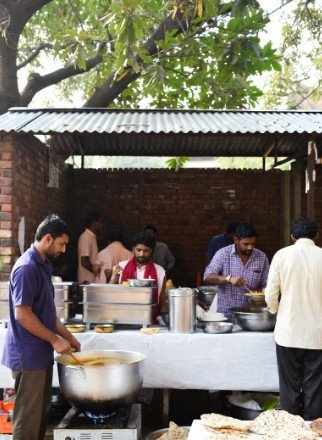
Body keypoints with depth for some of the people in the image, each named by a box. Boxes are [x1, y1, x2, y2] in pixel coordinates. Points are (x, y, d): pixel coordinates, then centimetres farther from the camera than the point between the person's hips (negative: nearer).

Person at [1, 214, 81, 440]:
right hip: (29, 355, -10)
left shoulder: (43, 265, 12)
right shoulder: (27, 268, -18)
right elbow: (22, 314, -23)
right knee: (28, 417, 1)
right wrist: (55, 339, -18)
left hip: (42, 352, 10)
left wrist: (67, 336, 16)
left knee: (42, 412, 17)